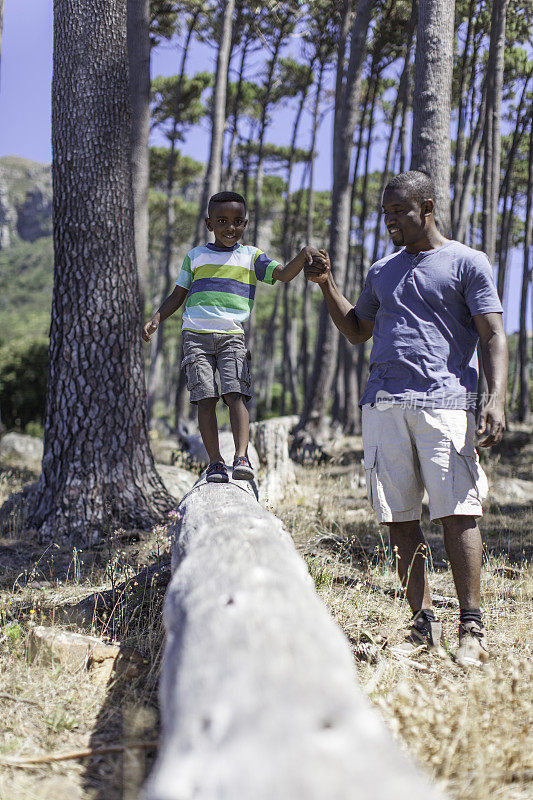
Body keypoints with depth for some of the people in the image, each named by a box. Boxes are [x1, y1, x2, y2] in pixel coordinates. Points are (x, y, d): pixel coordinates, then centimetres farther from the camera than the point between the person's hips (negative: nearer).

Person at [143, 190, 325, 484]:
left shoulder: (251, 256, 12)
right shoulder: (195, 256, 16)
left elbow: (284, 273, -2)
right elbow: (178, 295, 20)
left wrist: (304, 254, -21)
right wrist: (156, 319, 5)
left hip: (233, 336, -1)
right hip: (196, 336, 1)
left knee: (235, 394, -17)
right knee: (206, 398, -9)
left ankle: (241, 457, -24)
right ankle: (215, 462, -6)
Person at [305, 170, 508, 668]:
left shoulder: (466, 263, 6)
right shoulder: (382, 272, 22)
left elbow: (493, 336, -1)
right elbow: (357, 331, 31)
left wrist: (496, 398, -15)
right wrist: (327, 285, 17)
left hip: (444, 402, -5)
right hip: (382, 404, 5)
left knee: (456, 513, -10)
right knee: (399, 518, 2)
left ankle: (471, 628, -5)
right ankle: (423, 623, 8)